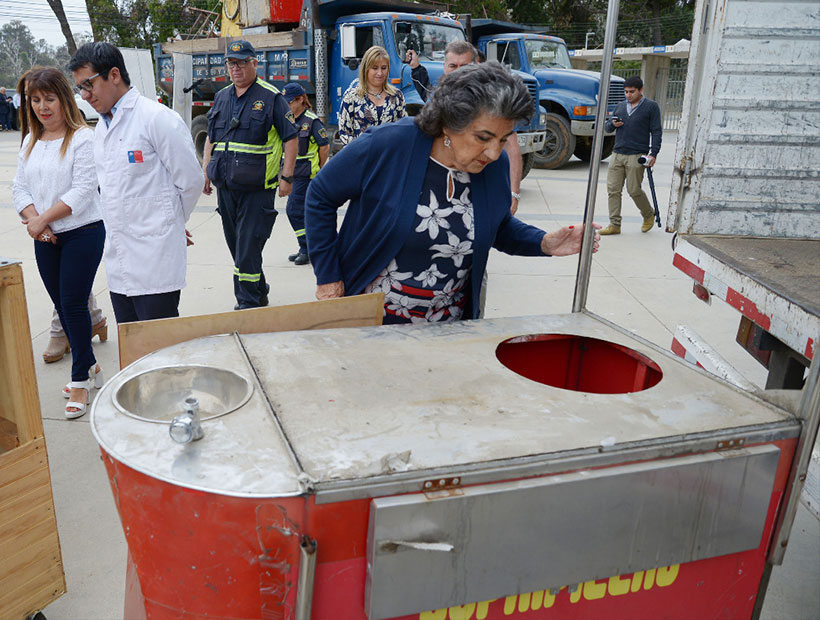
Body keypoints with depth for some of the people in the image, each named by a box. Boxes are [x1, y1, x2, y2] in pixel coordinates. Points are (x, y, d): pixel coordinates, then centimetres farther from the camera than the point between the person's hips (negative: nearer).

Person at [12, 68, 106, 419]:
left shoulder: (82, 138, -9)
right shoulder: (30, 142, 13)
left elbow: (83, 190, -16)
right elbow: (21, 188, 10)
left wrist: (43, 219, -15)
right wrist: (34, 221, -8)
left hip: (82, 232, -7)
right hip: (45, 239, 7)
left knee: (74, 304, -6)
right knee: (61, 305, 12)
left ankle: (80, 381, 7)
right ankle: (90, 367, 28)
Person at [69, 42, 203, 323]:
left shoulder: (158, 118, -10)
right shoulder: (102, 126, 17)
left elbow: (190, 181, -8)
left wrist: (168, 223, 6)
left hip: (155, 263, -8)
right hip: (119, 266, 8)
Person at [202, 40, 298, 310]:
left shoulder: (271, 97, -3)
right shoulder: (221, 97, 15)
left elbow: (290, 138, -4)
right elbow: (211, 138, 23)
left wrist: (286, 177, -11)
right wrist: (206, 172, 16)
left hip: (257, 187, -6)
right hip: (225, 186, 6)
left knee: (248, 246, -7)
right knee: (236, 244, 12)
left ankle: (249, 302, 3)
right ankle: (259, 292, 26)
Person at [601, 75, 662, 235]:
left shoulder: (651, 107, 2)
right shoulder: (620, 106, 17)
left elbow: (656, 131, 0)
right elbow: (607, 126, 23)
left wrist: (653, 153, -10)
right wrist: (613, 124, -2)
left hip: (636, 156, -5)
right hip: (617, 155, 5)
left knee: (634, 190, -3)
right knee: (613, 190, -2)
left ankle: (649, 215, 23)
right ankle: (614, 225, 3)